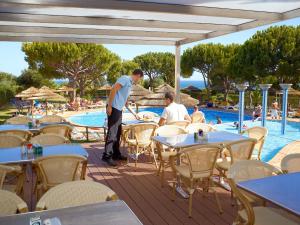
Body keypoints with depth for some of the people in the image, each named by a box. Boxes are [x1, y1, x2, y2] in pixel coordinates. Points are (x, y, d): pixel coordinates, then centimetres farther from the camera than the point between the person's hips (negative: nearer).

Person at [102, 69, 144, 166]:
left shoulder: (130, 84, 23)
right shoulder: (125, 79, -6)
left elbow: (125, 102, 30)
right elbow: (113, 89, -18)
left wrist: (134, 113, 35)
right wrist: (109, 106, -21)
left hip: (119, 109, 10)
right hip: (113, 108, -10)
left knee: (118, 133, 12)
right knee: (112, 132, -10)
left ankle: (116, 154, 20)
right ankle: (107, 156, -7)